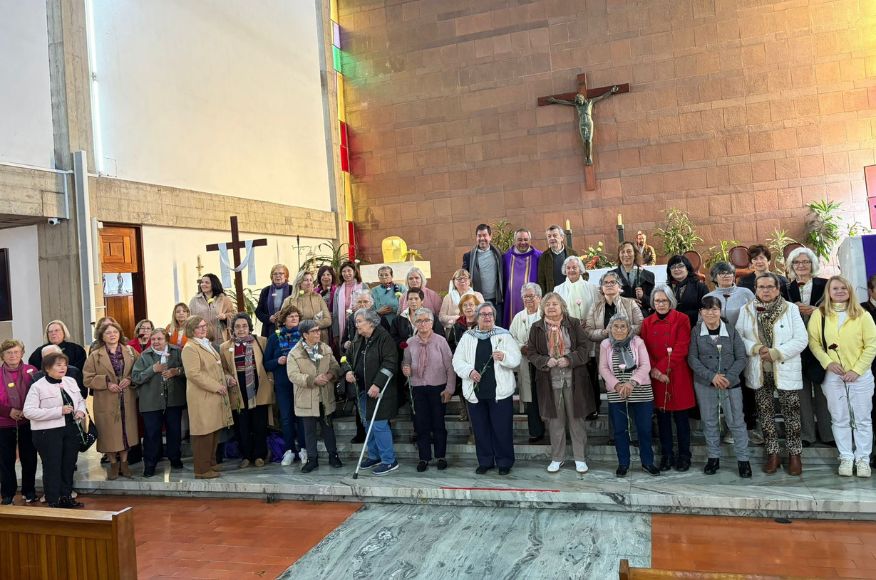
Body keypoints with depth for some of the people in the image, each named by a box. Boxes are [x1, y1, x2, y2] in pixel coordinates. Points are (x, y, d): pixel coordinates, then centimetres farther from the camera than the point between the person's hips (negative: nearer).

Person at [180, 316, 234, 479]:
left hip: (215, 396, 9)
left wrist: (226, 379, 11)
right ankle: (202, 470, 4)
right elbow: (193, 374, -20)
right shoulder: (190, 348, -12)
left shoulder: (207, 344, 19)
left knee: (214, 432, 14)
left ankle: (211, 464, 24)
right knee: (204, 434, -4)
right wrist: (216, 386, -19)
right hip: (202, 397, -9)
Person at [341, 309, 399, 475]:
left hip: (379, 391, -8)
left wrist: (377, 384, -25)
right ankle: (374, 456, 30)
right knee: (368, 424, 16)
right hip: (362, 389, 8)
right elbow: (348, 357, 24)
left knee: (379, 424, -8)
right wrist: (348, 370, 1)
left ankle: (389, 460, 3)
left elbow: (390, 363, -20)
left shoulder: (384, 338, -13)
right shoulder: (358, 341, 12)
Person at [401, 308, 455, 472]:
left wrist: (449, 389, -7)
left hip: (438, 387, -2)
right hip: (418, 388, 2)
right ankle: (424, 457, 19)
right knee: (421, 424, 6)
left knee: (438, 424, 7)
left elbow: (450, 366, -4)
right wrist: (405, 369, -9)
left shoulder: (440, 341, -5)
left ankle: (441, 456, 21)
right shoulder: (410, 342, 3)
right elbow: (405, 362, 15)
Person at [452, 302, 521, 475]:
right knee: (480, 428, 10)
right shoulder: (467, 337, 8)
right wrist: (469, 371, -13)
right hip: (475, 391, 2)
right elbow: (457, 361, 4)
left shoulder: (504, 335, 3)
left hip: (500, 391, -2)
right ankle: (485, 461, 24)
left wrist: (504, 357, -23)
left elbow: (516, 359, -3)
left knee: (502, 428, 2)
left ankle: (504, 462, 17)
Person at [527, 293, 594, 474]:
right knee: (555, 419, 9)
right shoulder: (537, 328, 3)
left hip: (574, 380, -1)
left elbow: (584, 348, -2)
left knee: (576, 418, 6)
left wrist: (569, 360, -17)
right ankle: (557, 457, 23)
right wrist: (546, 361, -15)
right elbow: (531, 352, 3)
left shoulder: (574, 324, 1)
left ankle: (580, 457, 19)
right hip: (550, 381, 1)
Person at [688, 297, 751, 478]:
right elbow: (692, 358, -5)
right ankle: (713, 457, 22)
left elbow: (742, 357, -1)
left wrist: (729, 377, -14)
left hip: (731, 383, 0)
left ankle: (743, 459, 15)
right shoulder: (696, 331, -1)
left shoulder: (731, 330, -1)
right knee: (709, 422, 10)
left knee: (736, 422, 2)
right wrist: (711, 376, -16)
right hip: (705, 384, 1)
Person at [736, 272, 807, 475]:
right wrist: (755, 348, -16)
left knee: (791, 414, 3)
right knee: (765, 413, 10)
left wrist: (776, 353, -17)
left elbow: (801, 339, -8)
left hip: (786, 371, -2)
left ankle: (794, 455, 17)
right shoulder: (746, 310, 3)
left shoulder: (790, 308, -3)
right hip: (759, 372, 2)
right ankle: (773, 454, 22)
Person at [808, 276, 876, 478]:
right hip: (832, 375, 0)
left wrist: (857, 370, -10)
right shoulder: (819, 314, 1)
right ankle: (846, 458, 18)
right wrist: (827, 362, -13)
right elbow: (813, 341, 0)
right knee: (839, 419, 8)